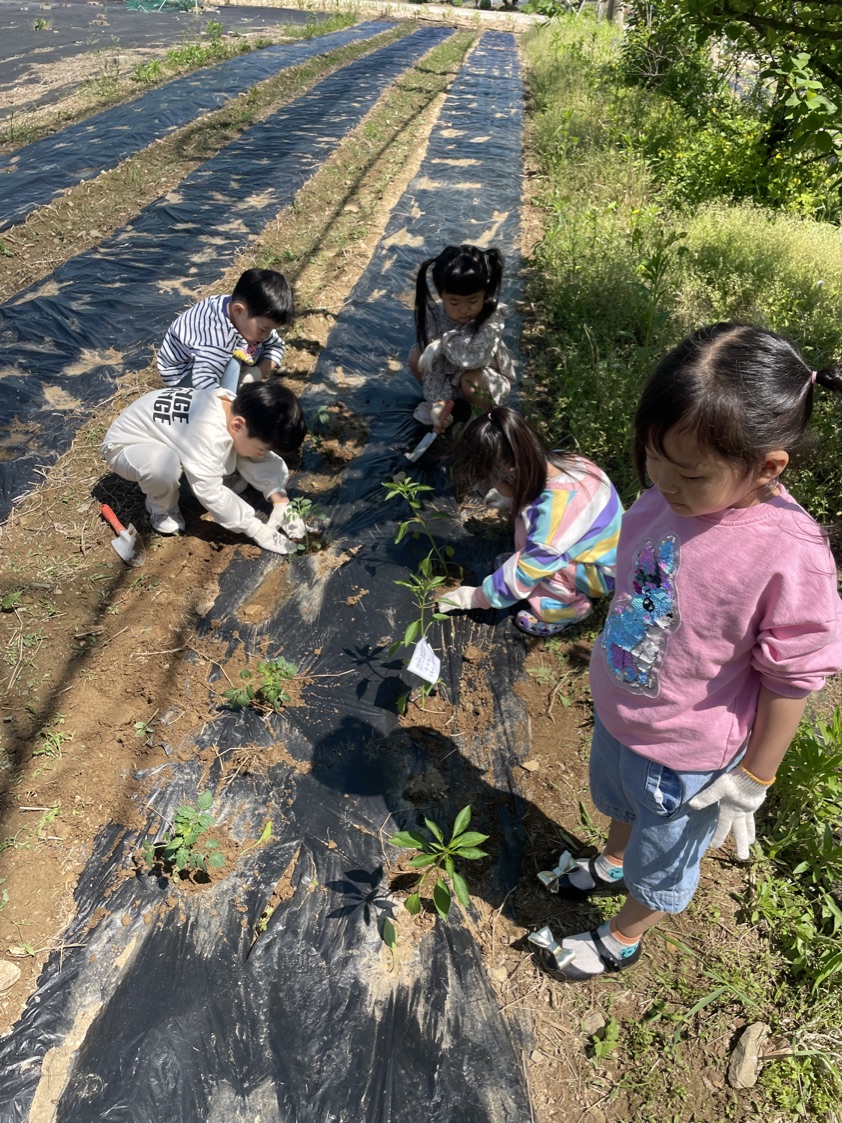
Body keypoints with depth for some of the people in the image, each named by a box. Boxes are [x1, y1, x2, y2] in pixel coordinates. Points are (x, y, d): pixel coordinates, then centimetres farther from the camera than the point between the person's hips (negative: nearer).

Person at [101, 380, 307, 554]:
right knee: (163, 463, -40)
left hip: (166, 433, 7)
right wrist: (258, 530, -31)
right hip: (125, 445, -7)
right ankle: (161, 507, -7)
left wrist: (281, 501, -16)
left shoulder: (239, 408, -16)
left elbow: (265, 461, -5)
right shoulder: (206, 434, -41)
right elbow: (211, 493, -36)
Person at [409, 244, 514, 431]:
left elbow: (474, 356, -42)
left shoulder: (492, 317, -30)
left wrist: (444, 342, -35)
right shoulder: (434, 316, -21)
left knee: (471, 381, -35)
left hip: (486, 378, -3)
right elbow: (432, 363, -21)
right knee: (416, 356, -15)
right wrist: (438, 402, -31)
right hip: (449, 376, 3)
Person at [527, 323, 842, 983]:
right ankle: (610, 866, 69)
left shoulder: (788, 557, -34)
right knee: (620, 803, 36)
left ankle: (621, 940, 56)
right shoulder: (673, 491, -17)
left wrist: (750, 784, -10)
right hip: (616, 711, 6)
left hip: (685, 756, -5)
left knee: (662, 859, 26)